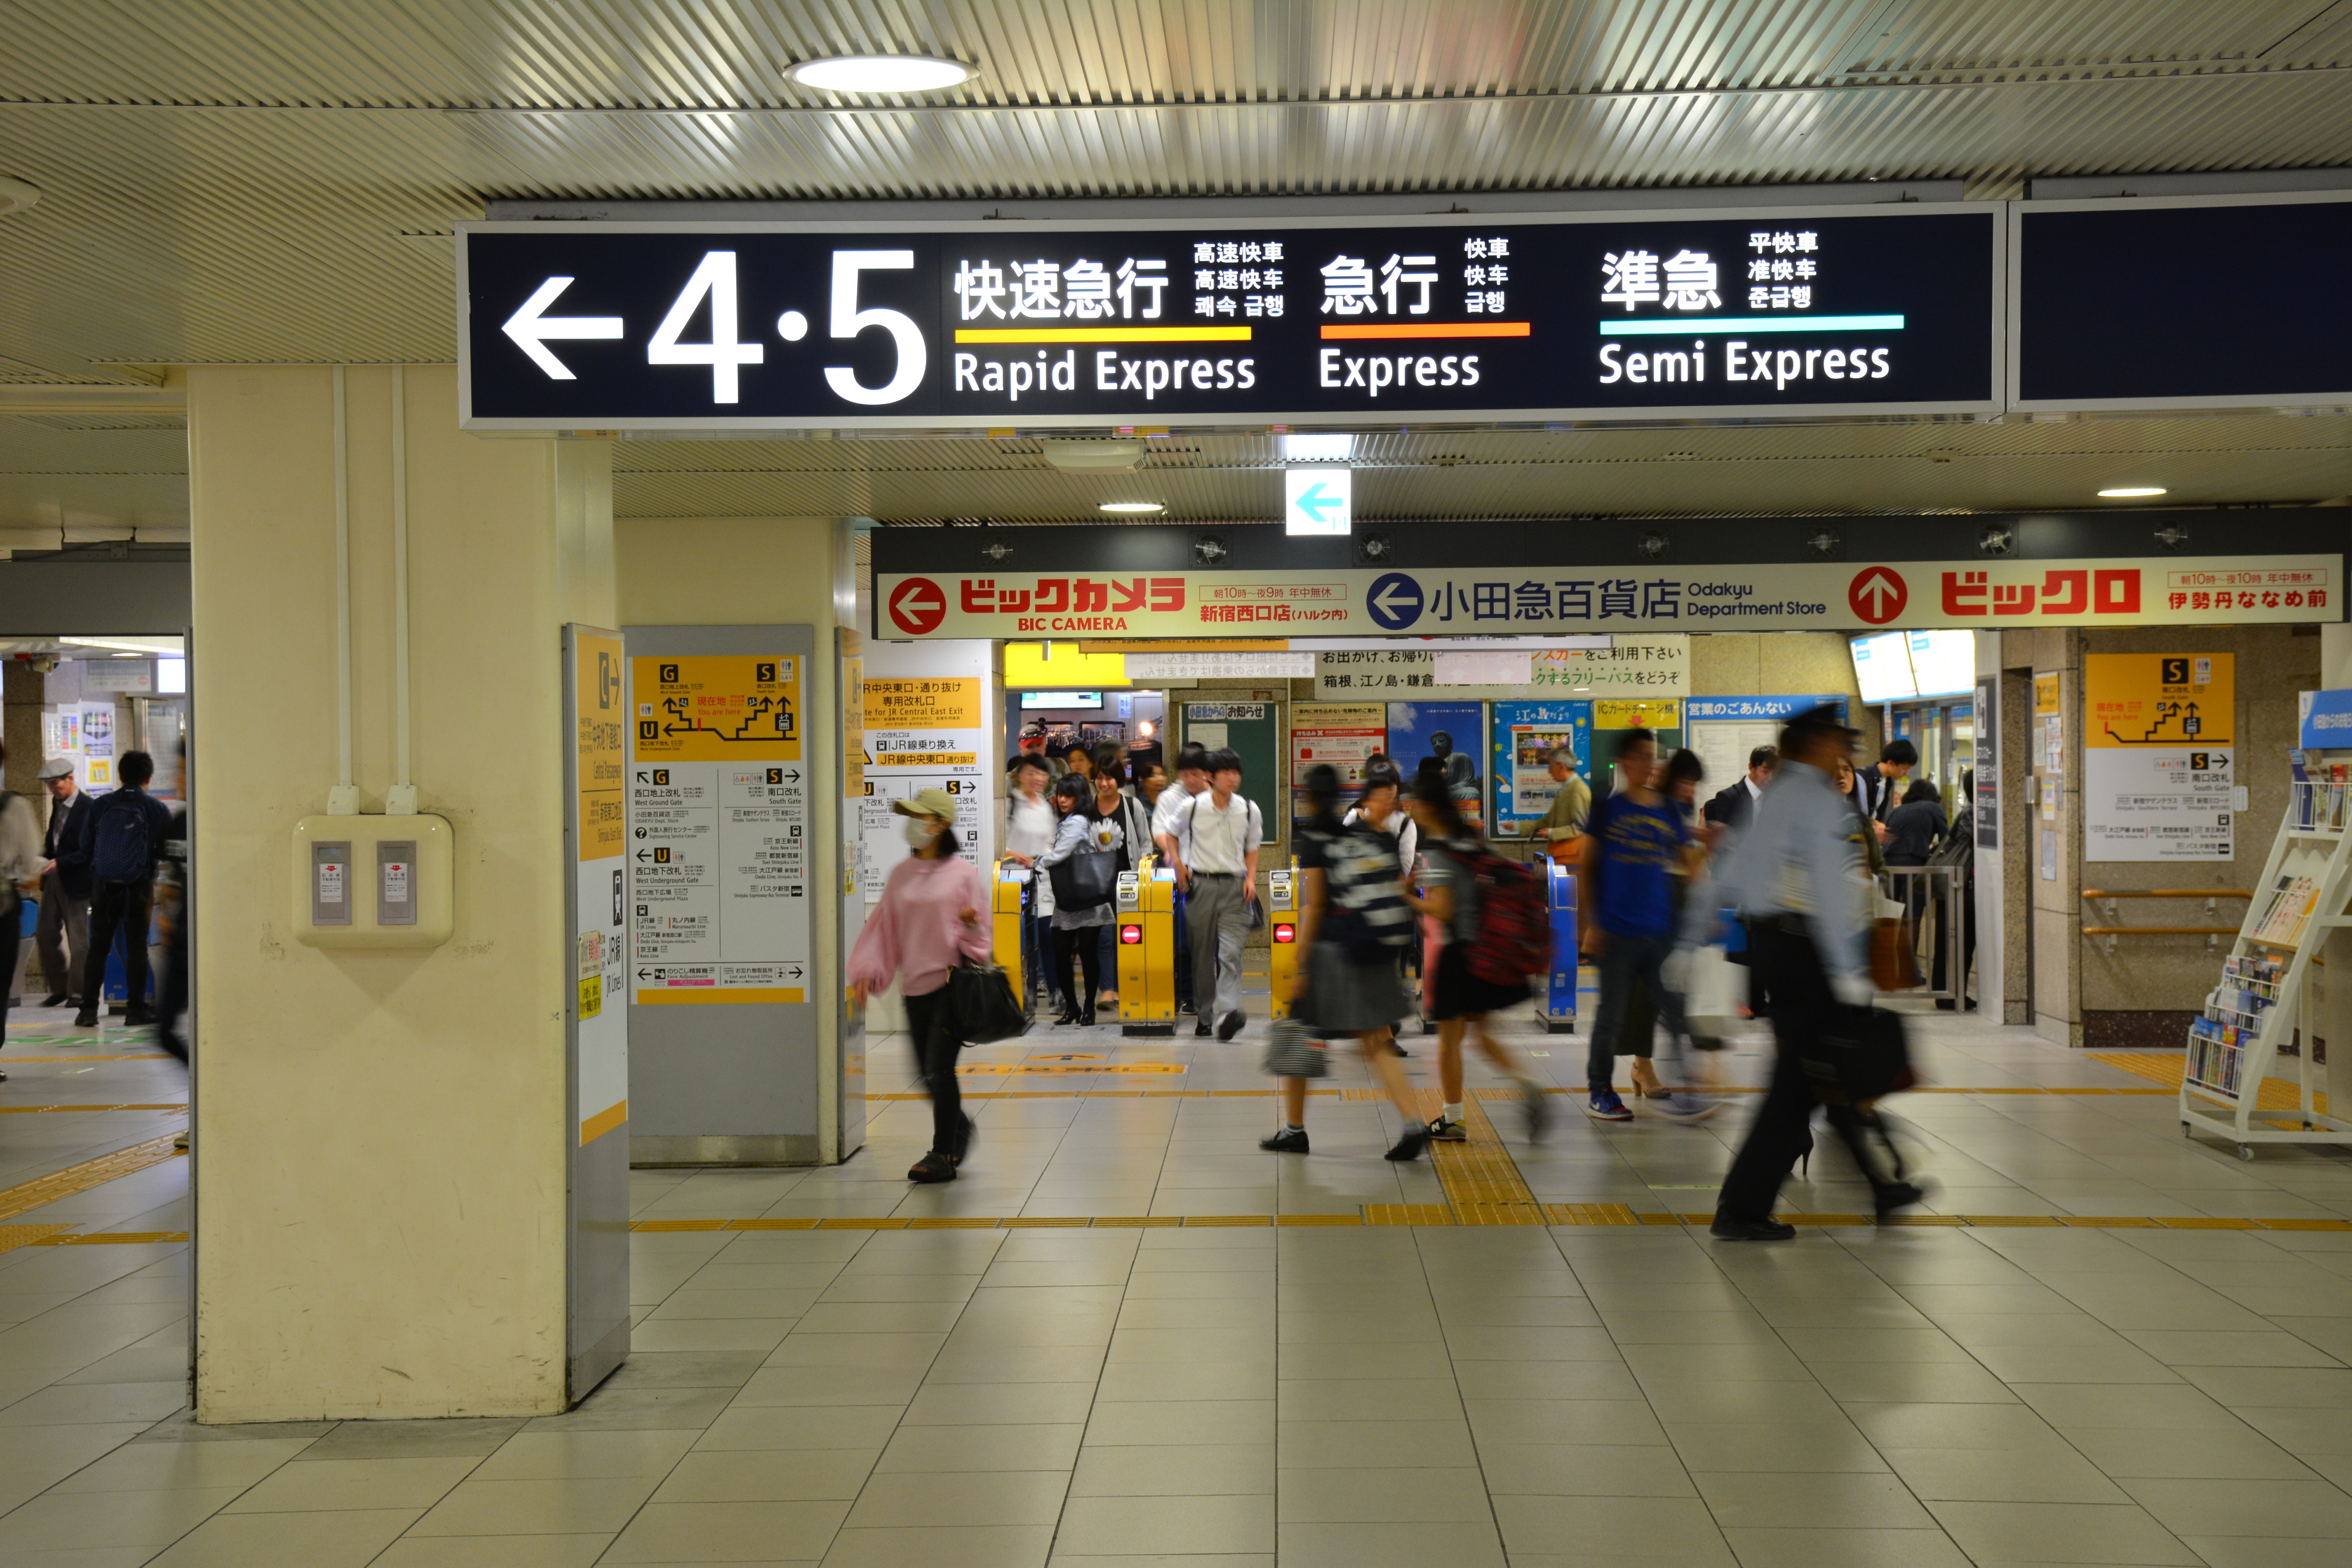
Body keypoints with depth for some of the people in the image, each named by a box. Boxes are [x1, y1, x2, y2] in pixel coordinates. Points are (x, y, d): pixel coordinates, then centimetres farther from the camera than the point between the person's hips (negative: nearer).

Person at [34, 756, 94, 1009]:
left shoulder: (88, 807, -15)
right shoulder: (57, 803, 11)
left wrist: (60, 863, -23)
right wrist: (45, 853, 4)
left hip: (75, 881, -8)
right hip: (53, 878, 8)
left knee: (77, 939, -1)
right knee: (45, 934, 8)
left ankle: (78, 992, 8)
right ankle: (59, 988, 20)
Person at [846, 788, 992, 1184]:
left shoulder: (963, 873, -2)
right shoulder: (901, 874, 11)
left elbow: (977, 938, 1)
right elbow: (884, 926, 11)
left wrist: (971, 924, -21)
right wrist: (867, 972, 2)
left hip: (952, 982, -5)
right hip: (915, 985, 5)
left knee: (939, 1069, -9)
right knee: (928, 1073, 9)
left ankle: (943, 1155, 2)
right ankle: (960, 1129, 34)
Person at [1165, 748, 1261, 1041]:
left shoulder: (1249, 810, 4)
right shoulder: (1192, 807, 0)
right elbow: (1173, 835, 18)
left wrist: (1251, 878, 1)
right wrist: (1178, 864, 3)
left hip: (1234, 886, 0)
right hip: (1200, 883, 0)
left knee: (1231, 952, -14)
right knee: (1202, 953, 4)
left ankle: (1229, 1012, -25)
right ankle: (1204, 1014, 17)